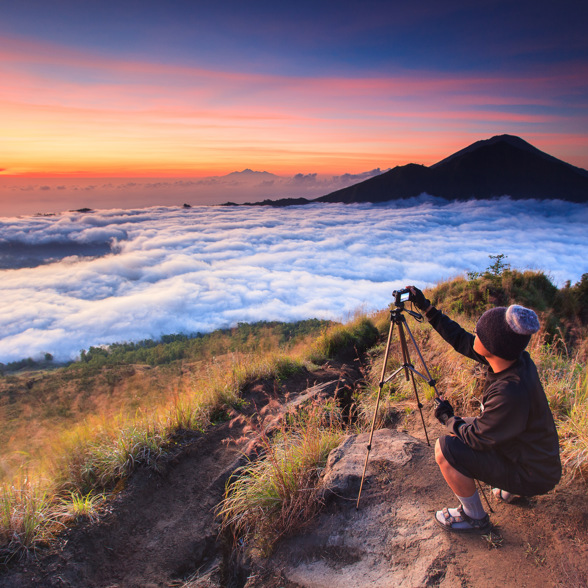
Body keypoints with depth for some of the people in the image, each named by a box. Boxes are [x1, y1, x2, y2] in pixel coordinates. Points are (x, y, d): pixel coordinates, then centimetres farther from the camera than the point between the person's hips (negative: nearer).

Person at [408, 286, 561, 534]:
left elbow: (476, 438, -24)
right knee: (459, 431, 19)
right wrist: (426, 307, 1)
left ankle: (475, 518, 4)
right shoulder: (515, 359, -13)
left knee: (446, 449, -18)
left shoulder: (511, 394, -38)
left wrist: (447, 418, -5)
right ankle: (509, 488, 27)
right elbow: (460, 339, -1)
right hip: (526, 455, 8)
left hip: (532, 475, -8)